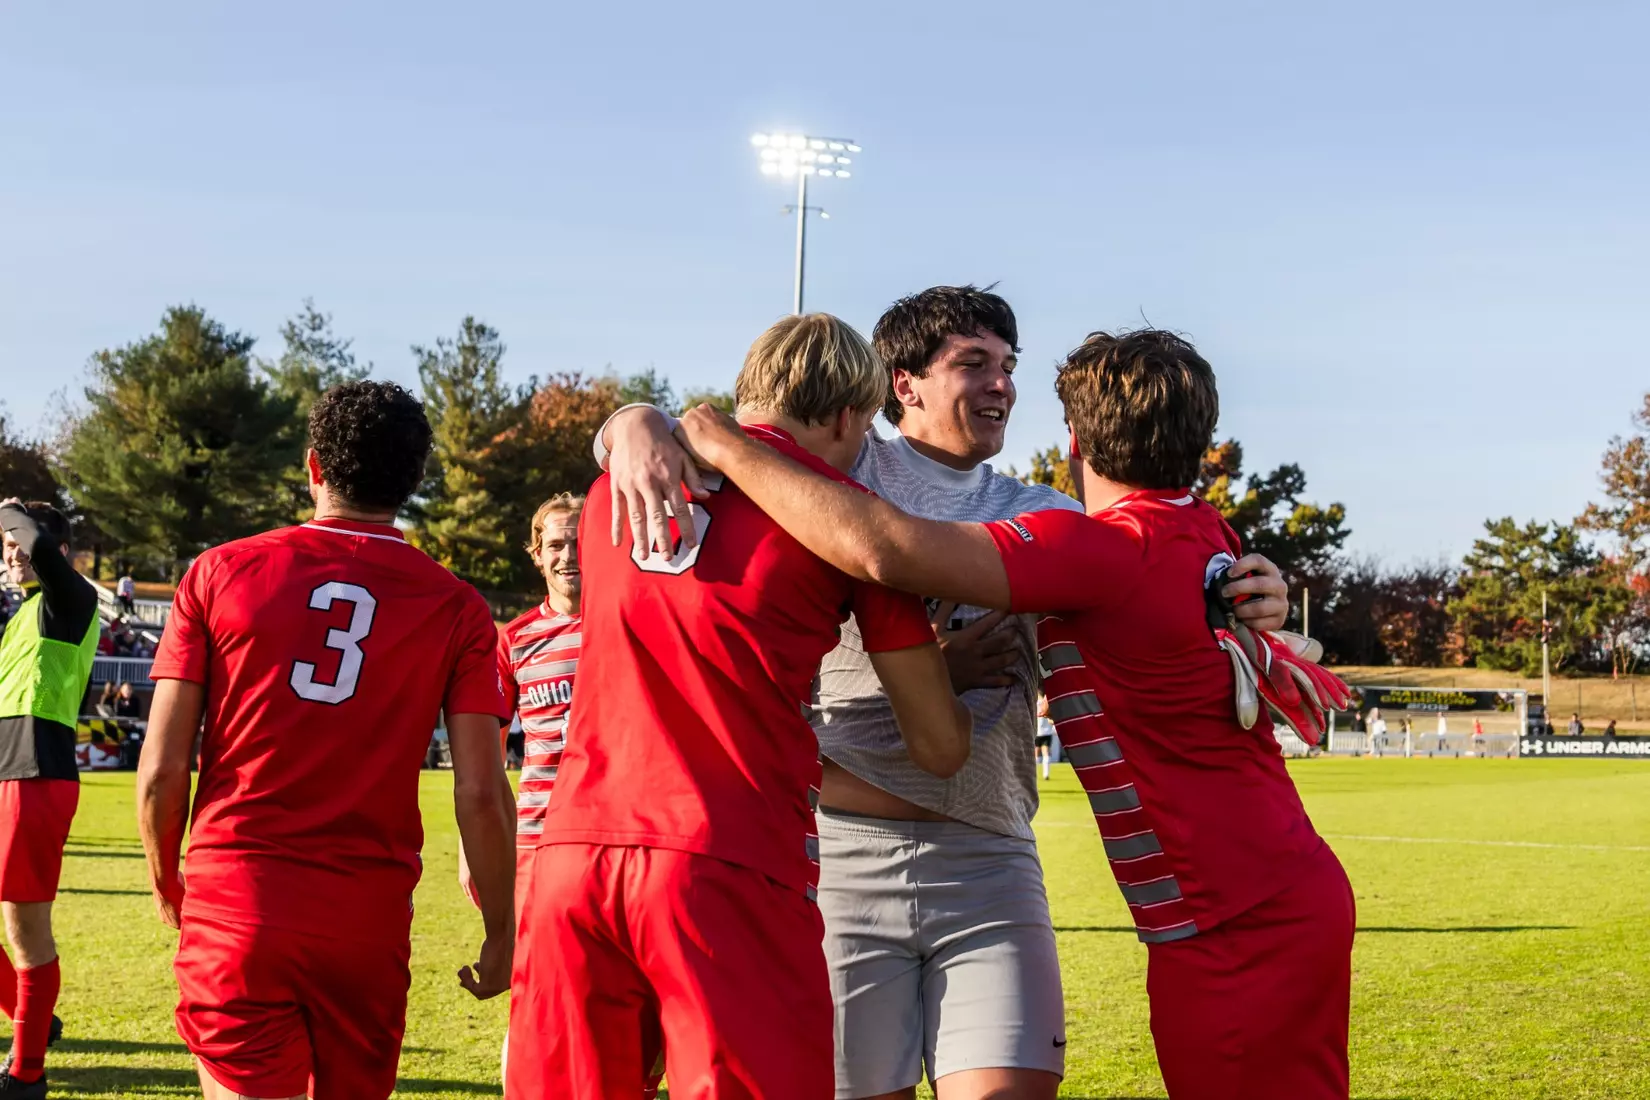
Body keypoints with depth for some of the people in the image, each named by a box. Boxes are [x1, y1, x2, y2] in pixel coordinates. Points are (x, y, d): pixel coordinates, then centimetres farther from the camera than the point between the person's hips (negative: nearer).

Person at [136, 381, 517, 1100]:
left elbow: (162, 770, -1)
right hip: (369, 918, 1)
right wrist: (500, 931, 7)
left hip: (234, 903, -1)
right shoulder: (457, 610, 1)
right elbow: (480, 793, -4)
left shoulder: (219, 572, 1)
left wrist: (165, 883, 16)